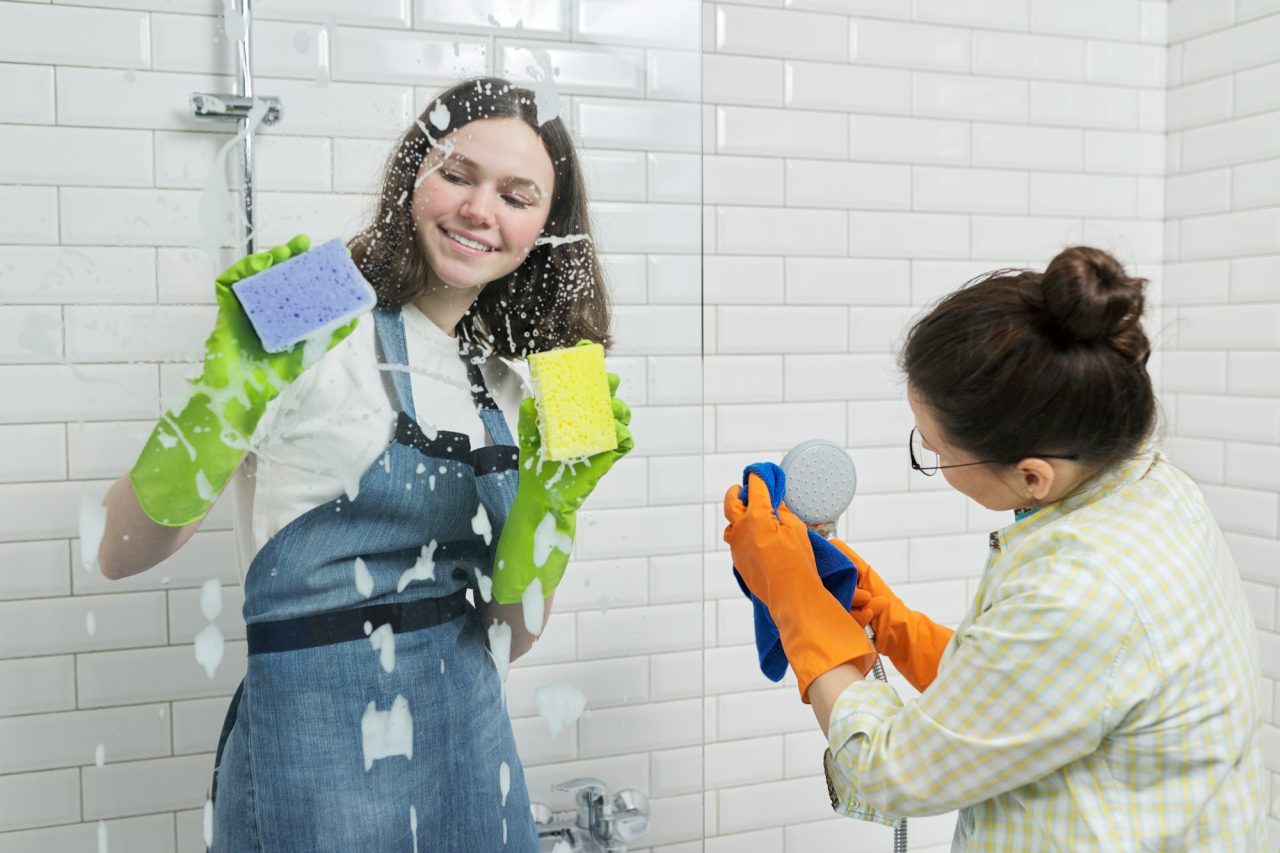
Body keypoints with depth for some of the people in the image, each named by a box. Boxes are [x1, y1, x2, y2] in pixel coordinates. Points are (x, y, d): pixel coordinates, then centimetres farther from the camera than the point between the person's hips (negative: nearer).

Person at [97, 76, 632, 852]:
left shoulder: (504, 383, 5)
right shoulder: (318, 331, -11)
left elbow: (509, 636, 2)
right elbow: (123, 553, -16)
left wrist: (552, 494, -12)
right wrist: (232, 398, -29)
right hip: (323, 768, -5)